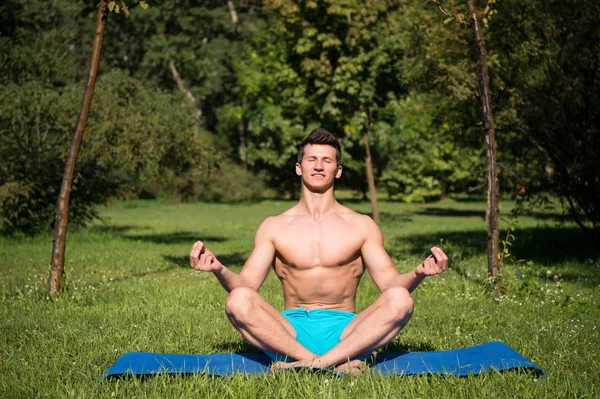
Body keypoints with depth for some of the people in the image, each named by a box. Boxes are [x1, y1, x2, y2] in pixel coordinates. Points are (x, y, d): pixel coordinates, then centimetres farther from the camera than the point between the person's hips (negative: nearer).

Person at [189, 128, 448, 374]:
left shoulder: (361, 226, 11)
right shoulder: (274, 227, 11)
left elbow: (390, 282, 4)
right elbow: (246, 283, 3)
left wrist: (418, 274, -19)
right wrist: (219, 270, -19)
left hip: (345, 331, 0)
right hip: (291, 333, 0)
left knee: (400, 299, -28)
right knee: (238, 300, -29)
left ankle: (306, 364, -34)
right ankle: (337, 363, -32)